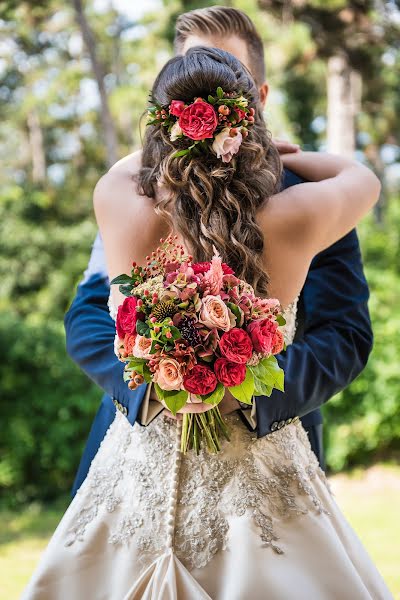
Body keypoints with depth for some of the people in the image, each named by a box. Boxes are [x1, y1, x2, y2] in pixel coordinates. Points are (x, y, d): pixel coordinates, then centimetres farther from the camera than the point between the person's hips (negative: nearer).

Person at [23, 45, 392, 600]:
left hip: (141, 471, 1)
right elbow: (363, 178, 4)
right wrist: (271, 155, 17)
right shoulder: (294, 221, -19)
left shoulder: (118, 210, -17)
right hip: (259, 476, -1)